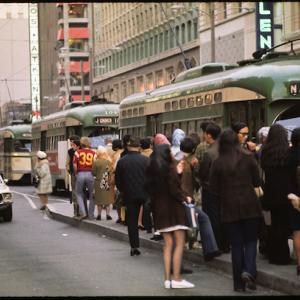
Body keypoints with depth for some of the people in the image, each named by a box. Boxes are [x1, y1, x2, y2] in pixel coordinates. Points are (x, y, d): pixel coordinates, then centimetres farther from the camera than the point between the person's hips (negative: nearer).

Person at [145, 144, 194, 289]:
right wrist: (185, 198, -2)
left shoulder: (151, 170, 7)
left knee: (168, 244, 10)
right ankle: (176, 278, -11)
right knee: (180, 243, -4)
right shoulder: (170, 168, -13)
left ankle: (167, 278, 7)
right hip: (173, 208, -7)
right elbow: (174, 190, -16)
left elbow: (149, 189, 12)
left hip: (159, 209, 7)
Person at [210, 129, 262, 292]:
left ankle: (239, 283, 9)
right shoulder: (248, 158, -5)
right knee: (250, 240, 11)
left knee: (236, 244, 7)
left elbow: (214, 188, -2)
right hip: (250, 205, 0)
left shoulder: (217, 163, -5)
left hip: (229, 208, 0)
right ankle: (249, 271, -13)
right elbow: (257, 182, 2)